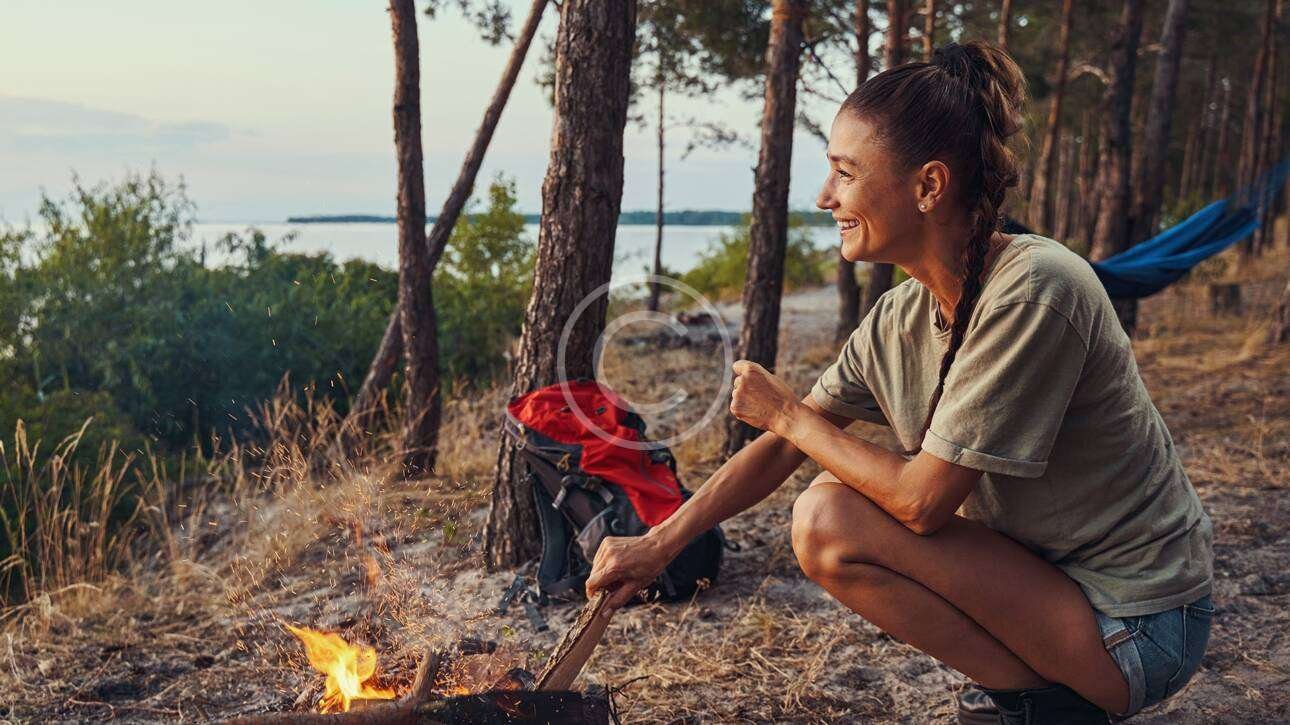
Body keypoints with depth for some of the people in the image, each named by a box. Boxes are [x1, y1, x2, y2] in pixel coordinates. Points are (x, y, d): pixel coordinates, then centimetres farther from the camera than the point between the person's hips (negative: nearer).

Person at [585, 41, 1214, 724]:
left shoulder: (1034, 290, -25)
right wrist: (658, 544, 2)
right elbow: (782, 449, 6)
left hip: (1132, 626, -8)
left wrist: (788, 413, -11)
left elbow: (925, 501, -25)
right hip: (1046, 571, 8)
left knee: (830, 521, -18)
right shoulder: (900, 318, 0)